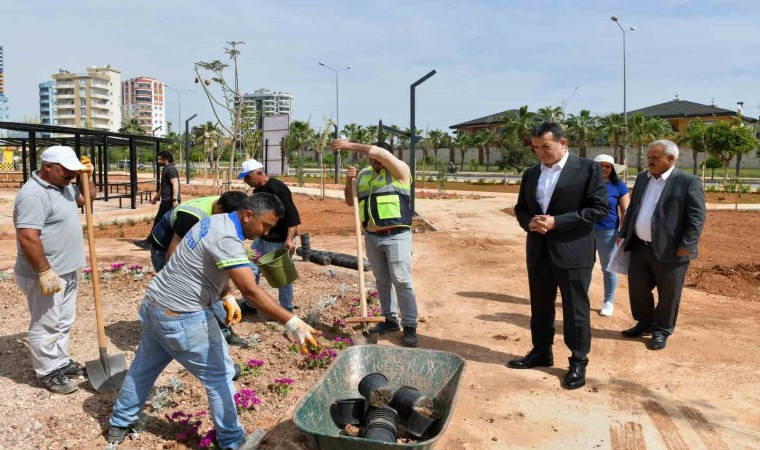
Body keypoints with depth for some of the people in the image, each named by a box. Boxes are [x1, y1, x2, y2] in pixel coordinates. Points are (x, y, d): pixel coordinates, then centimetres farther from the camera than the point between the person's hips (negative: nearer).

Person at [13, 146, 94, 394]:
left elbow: (85, 198, 26)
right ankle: (48, 373, 17)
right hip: (44, 274, -10)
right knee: (46, 325, 4)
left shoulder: (62, 186, 7)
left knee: (64, 321, 20)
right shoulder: (33, 195, -23)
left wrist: (87, 176, 7)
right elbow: (27, 237, -30)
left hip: (67, 270, 10)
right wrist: (45, 272, -29)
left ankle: (61, 362, 35)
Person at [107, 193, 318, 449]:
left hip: (154, 305, 10)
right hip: (181, 317, -10)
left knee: (143, 368, 24)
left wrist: (227, 298, 6)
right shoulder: (227, 239, -26)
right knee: (219, 375, 4)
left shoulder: (216, 222, 6)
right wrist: (292, 323, -40)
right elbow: (251, 291, -36)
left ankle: (119, 424, 42)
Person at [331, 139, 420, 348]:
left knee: (402, 281, -6)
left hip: (396, 236, -6)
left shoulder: (399, 171, -5)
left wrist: (351, 146, -21)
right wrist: (349, 180, -2)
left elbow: (382, 154, -22)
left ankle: (410, 327, -1)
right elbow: (350, 202, 16)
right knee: (382, 281, 13)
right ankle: (390, 320, 25)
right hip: (372, 237, 6)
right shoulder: (363, 175, 13)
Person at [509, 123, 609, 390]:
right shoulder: (531, 174, 10)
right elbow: (520, 208, 16)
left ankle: (578, 362, 19)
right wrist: (529, 222, -8)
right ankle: (541, 352, 32)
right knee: (540, 306, 15)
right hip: (538, 251, 6)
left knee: (575, 310, 4)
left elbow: (599, 208, -12)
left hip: (573, 251, -5)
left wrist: (557, 222, -19)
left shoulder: (588, 169, -7)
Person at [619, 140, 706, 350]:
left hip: (669, 250, -6)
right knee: (637, 288, 13)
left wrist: (686, 246, -17)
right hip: (640, 247, 6)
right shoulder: (642, 178, 10)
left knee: (668, 294, 7)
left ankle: (662, 331, 24)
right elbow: (632, 209, 17)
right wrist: (623, 234, 15)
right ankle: (645, 323, 34)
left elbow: (697, 217, -12)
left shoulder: (688, 182, -10)